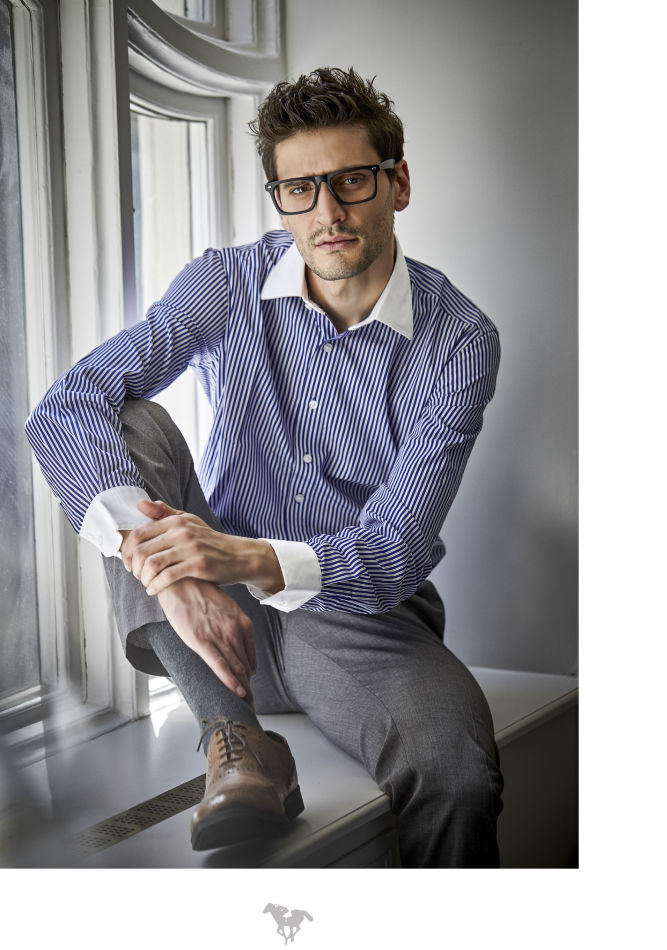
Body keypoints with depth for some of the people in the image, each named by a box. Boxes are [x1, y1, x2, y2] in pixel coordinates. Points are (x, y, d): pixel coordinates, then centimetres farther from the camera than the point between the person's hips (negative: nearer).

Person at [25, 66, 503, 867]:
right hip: (210, 614, 3)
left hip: (358, 618, -3)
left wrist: (252, 559, -38)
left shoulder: (459, 341, -9)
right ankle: (235, 740, -27)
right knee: (126, 423, -23)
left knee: (458, 772, -36)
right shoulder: (227, 286, -5)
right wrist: (165, 568, -36)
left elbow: (395, 552, -16)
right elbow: (63, 409, -19)